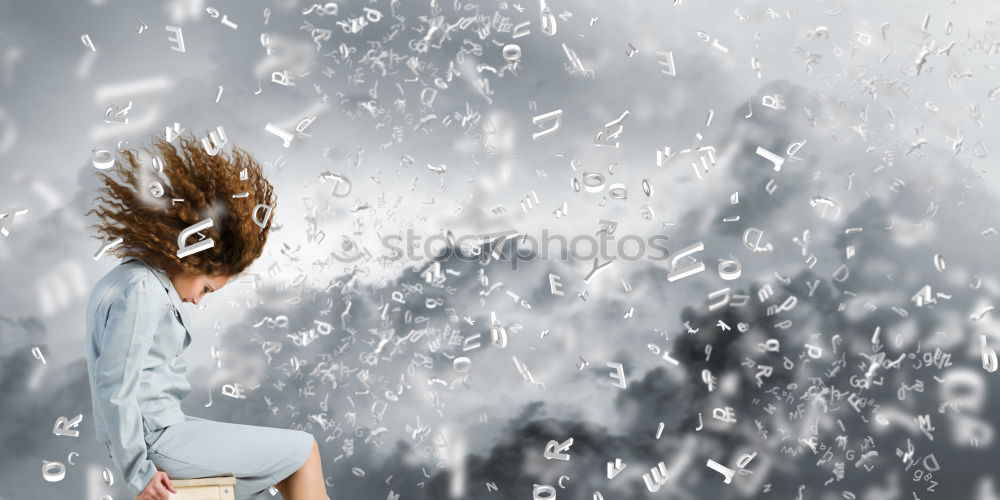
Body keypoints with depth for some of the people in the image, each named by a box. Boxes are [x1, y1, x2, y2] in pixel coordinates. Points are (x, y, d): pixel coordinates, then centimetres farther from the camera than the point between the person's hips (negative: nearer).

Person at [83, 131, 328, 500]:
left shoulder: (124, 280, 13)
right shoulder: (142, 290, -18)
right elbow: (114, 388, -23)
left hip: (158, 429, 10)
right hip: (155, 438, -10)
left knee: (285, 465, 16)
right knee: (303, 450, -3)